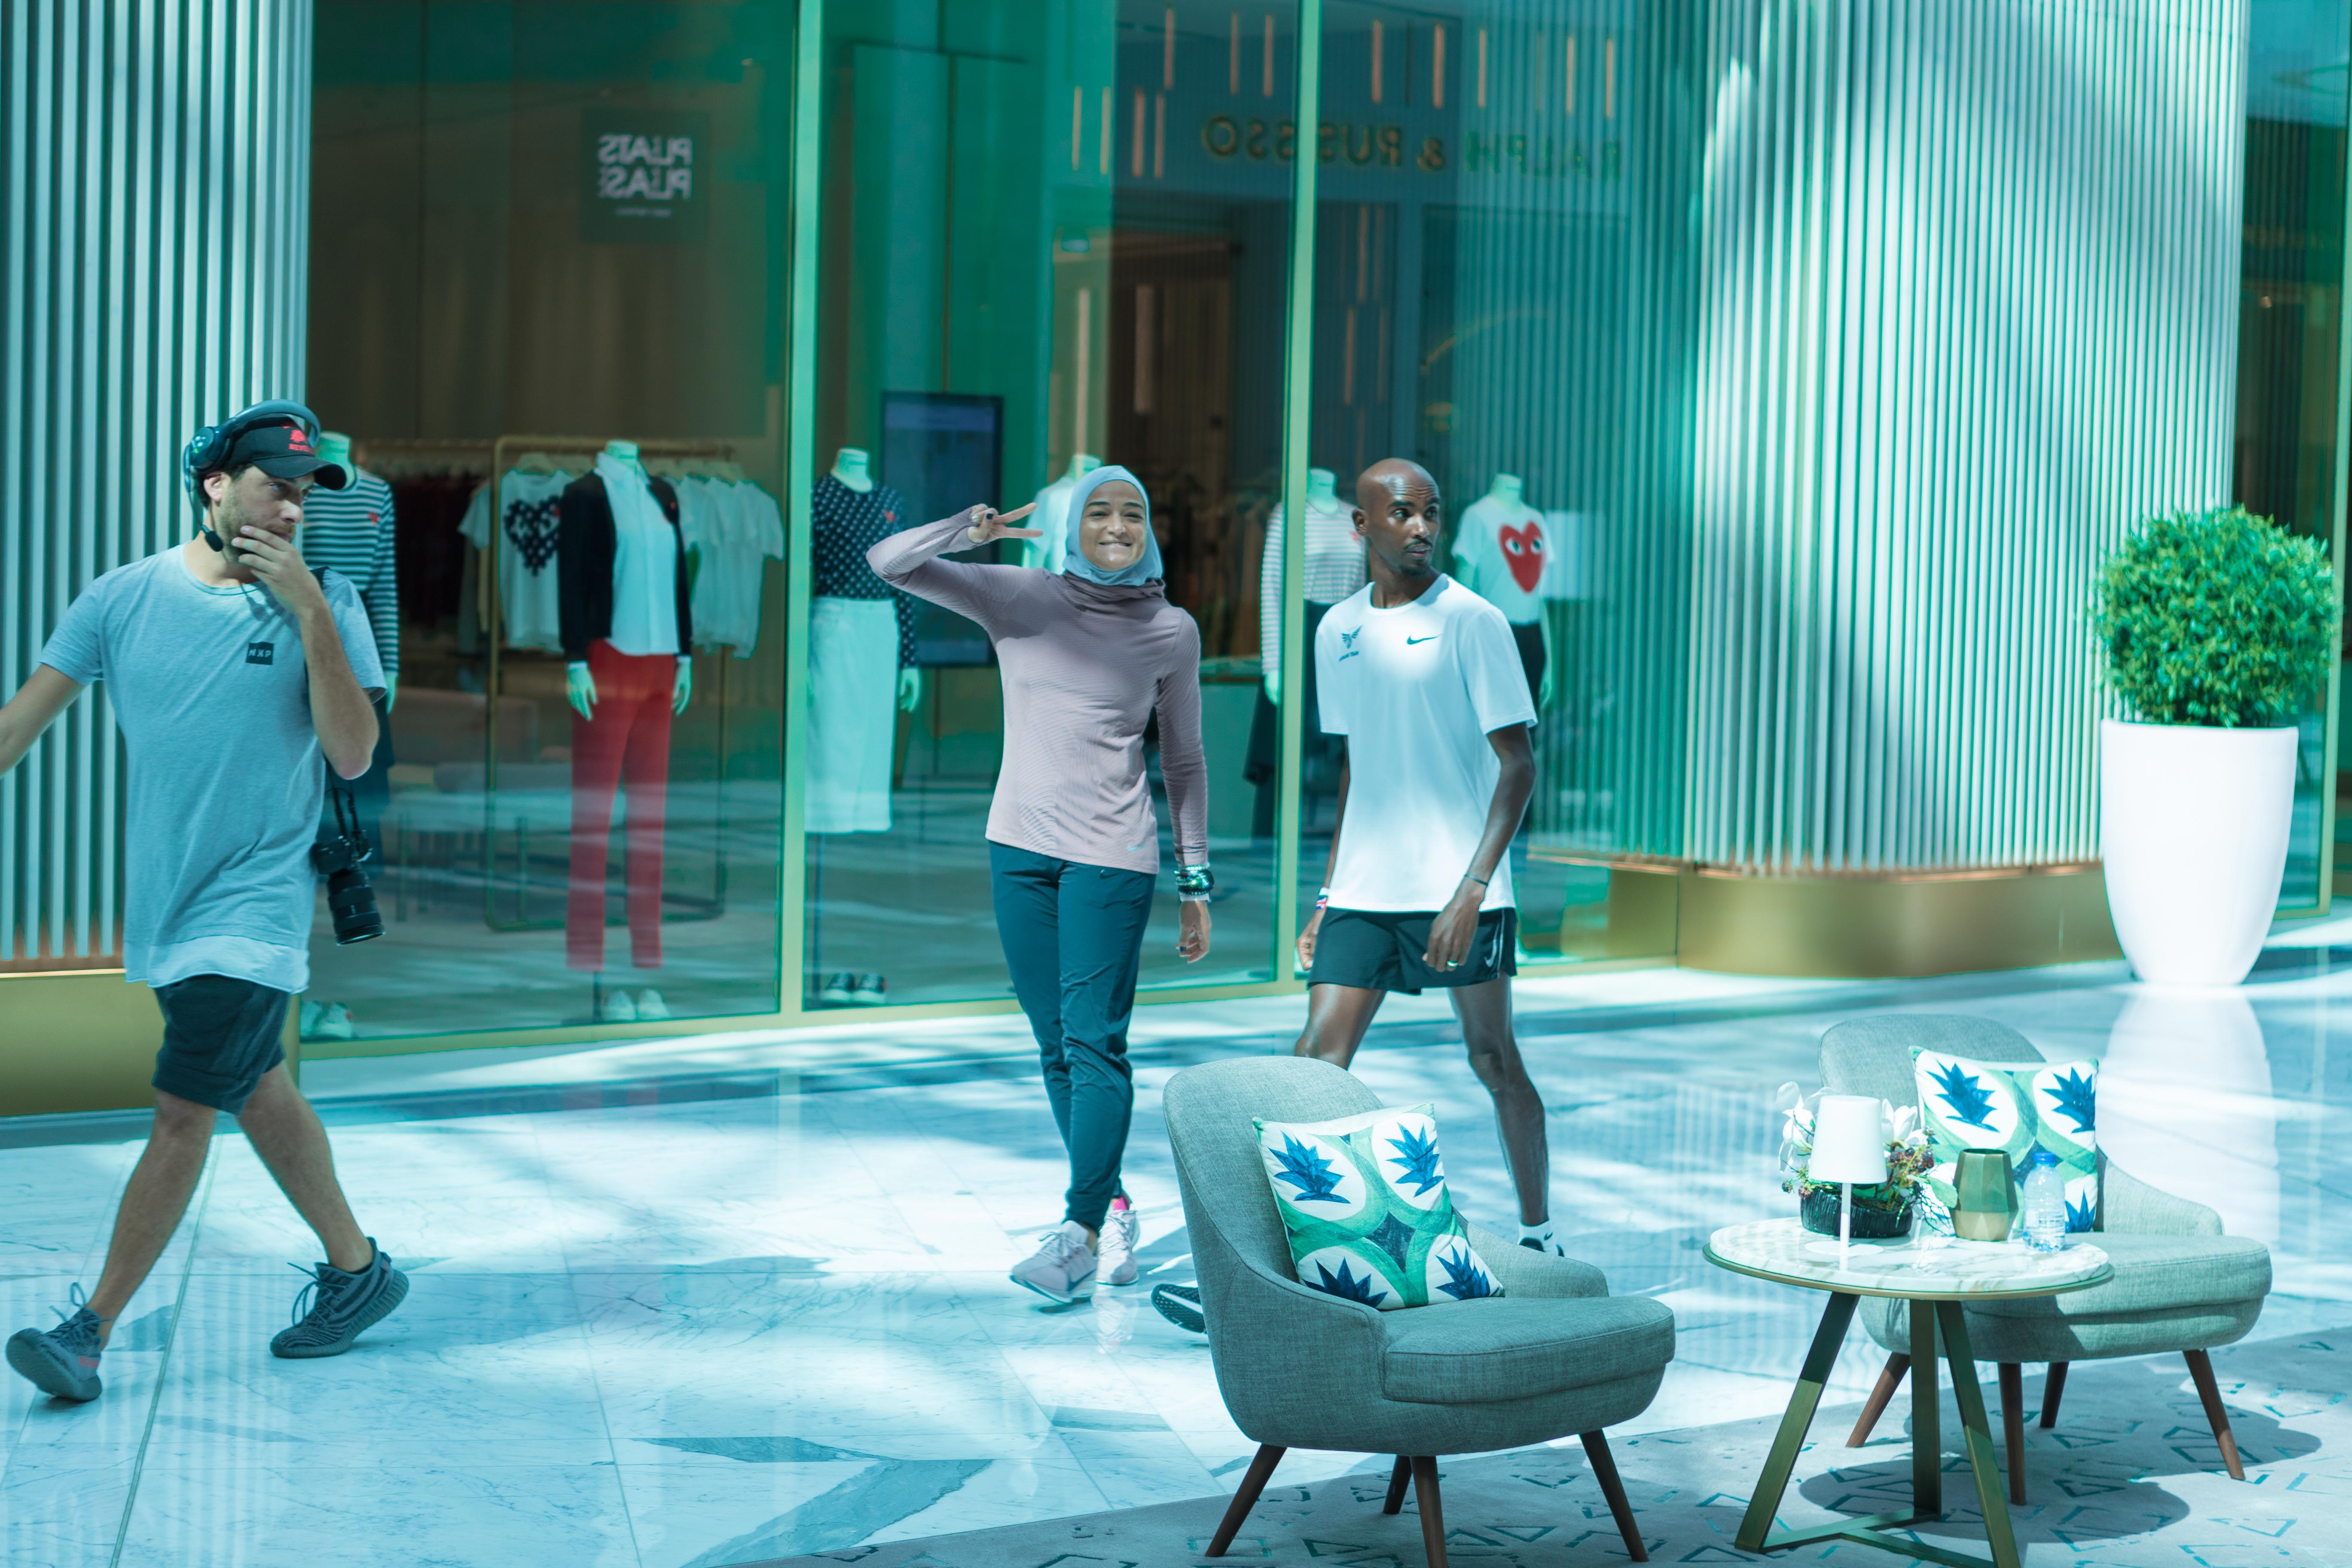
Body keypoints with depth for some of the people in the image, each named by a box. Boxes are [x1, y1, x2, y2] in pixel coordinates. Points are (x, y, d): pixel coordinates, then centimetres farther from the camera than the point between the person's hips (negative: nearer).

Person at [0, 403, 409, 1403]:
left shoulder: (326, 603, -6)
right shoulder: (125, 598, 0)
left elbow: (353, 756, -14)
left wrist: (311, 616, -20)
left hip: (253, 908, -4)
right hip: (162, 901, 4)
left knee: (184, 1110, -9)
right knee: (255, 1091, 17)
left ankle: (91, 1330, -3)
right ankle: (355, 1269, 34)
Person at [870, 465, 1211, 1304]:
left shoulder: (1172, 632, 1)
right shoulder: (1019, 597, 1)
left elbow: (1184, 761, 8)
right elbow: (887, 563, -6)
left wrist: (1195, 883, 6)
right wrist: (965, 532, -25)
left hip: (1112, 856, -2)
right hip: (1021, 848, 3)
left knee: (1093, 1042, -9)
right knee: (1057, 1048, 9)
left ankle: (1079, 1232, -6)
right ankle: (1112, 1205, 22)